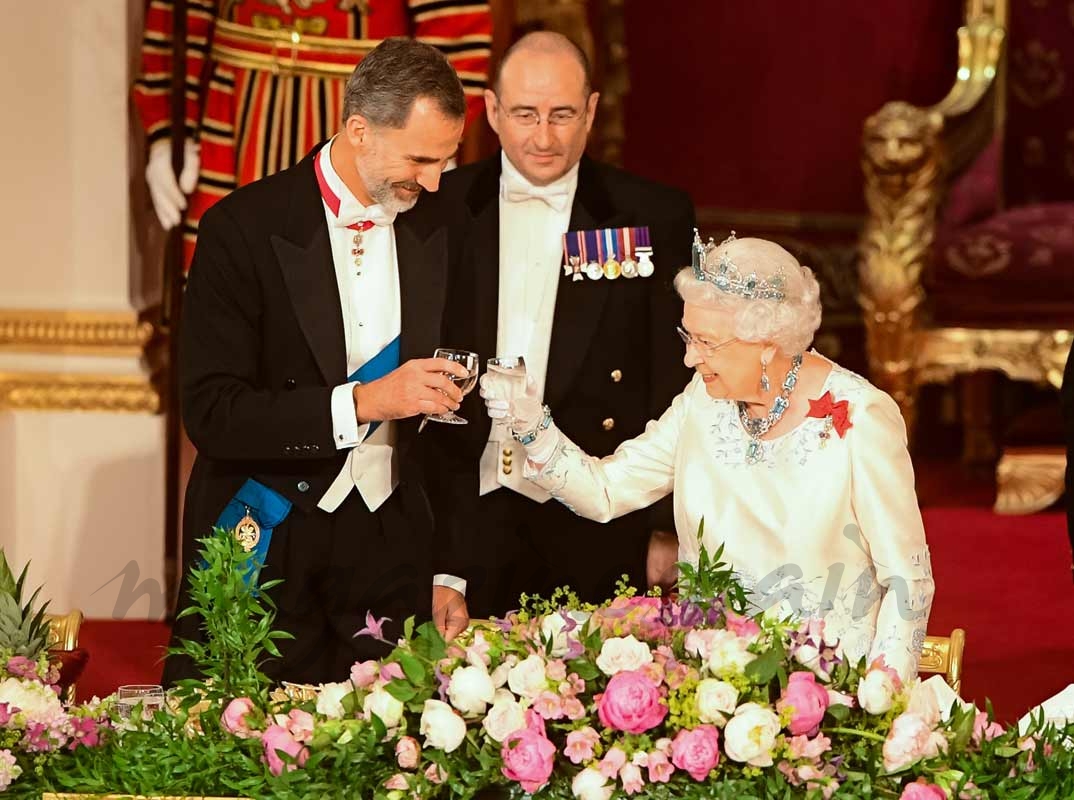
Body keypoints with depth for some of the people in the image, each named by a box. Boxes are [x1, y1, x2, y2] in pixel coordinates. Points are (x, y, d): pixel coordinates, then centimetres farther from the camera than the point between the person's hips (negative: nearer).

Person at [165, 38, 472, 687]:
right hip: (266, 545, -3)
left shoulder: (433, 236, 5)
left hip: (390, 552, 4)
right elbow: (211, 414, -14)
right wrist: (361, 402, -23)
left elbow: (444, 424, 12)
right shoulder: (244, 229, -9)